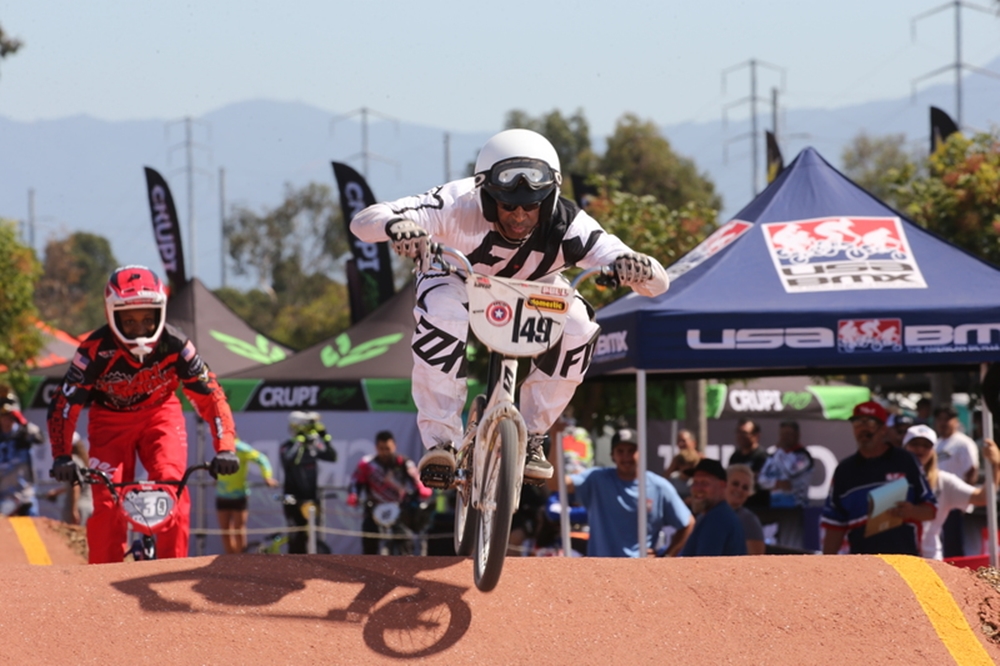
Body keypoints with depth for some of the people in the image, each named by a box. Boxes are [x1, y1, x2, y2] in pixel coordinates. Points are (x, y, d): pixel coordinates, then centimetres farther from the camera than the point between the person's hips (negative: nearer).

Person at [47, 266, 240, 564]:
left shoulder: (175, 345, -24)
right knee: (107, 502, -15)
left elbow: (209, 395, -20)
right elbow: (64, 403, -25)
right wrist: (62, 456, -34)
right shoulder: (96, 349, -28)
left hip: (160, 414, 1)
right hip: (111, 420, -1)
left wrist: (225, 447, -29)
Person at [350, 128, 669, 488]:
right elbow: (364, 220, -43)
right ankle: (439, 440, -23)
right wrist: (397, 225, -66)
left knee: (577, 325, -28)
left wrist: (636, 269, -62)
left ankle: (531, 437, -7)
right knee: (441, 313, -35)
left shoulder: (567, 227, -35)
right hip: (460, 282, -2)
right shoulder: (461, 205, -38)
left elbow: (657, 282, -38)